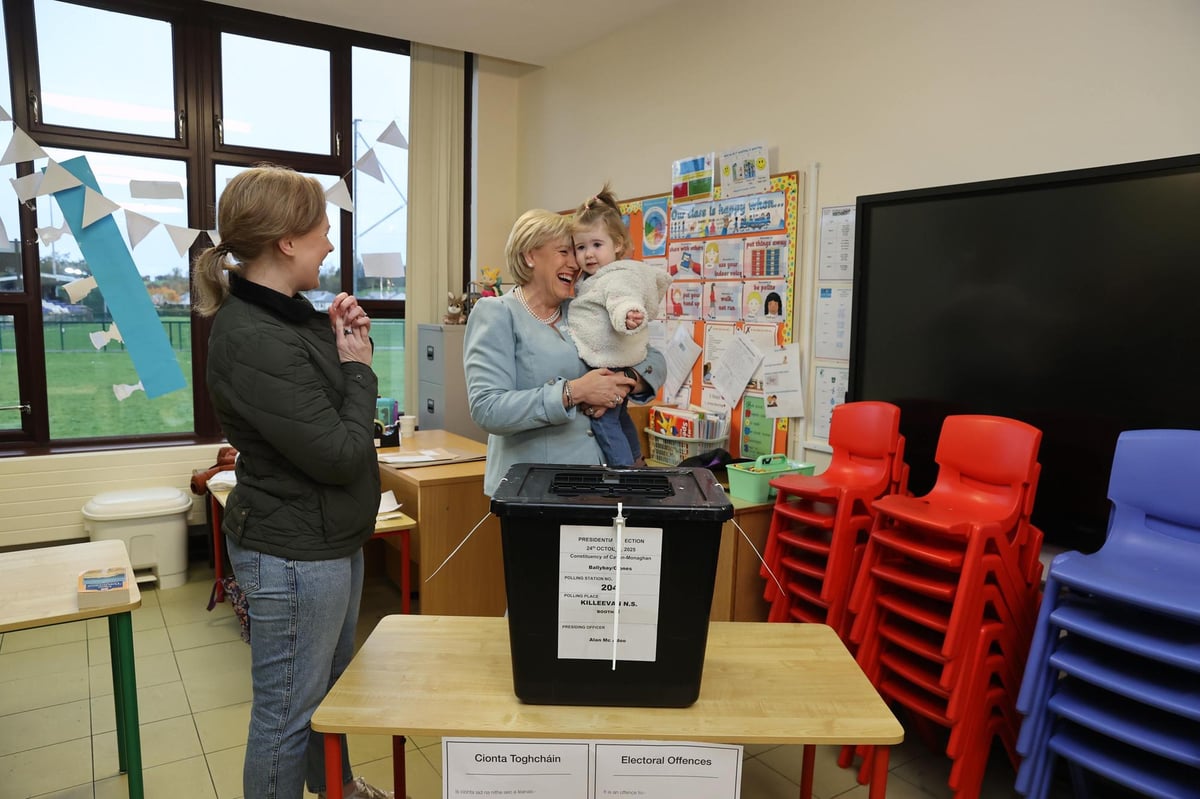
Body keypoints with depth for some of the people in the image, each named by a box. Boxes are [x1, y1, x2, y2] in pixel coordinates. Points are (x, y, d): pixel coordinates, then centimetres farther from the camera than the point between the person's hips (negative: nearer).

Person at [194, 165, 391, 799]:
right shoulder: (252, 341, -26)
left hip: (331, 538, 10)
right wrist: (358, 368, -12)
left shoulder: (290, 312, 4)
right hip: (294, 551, -10)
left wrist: (343, 342, -3)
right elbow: (339, 455, -26)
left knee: (334, 682, 28)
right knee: (289, 712, 9)